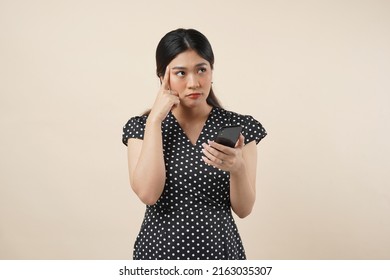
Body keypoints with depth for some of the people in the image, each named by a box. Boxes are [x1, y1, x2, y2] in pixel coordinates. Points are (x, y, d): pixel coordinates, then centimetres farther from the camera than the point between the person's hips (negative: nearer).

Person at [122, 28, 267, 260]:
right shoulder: (142, 127, -4)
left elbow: (244, 209, -7)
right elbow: (148, 194, -19)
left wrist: (237, 168, -25)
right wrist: (154, 119, -18)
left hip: (220, 249, 1)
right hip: (161, 249, 0)